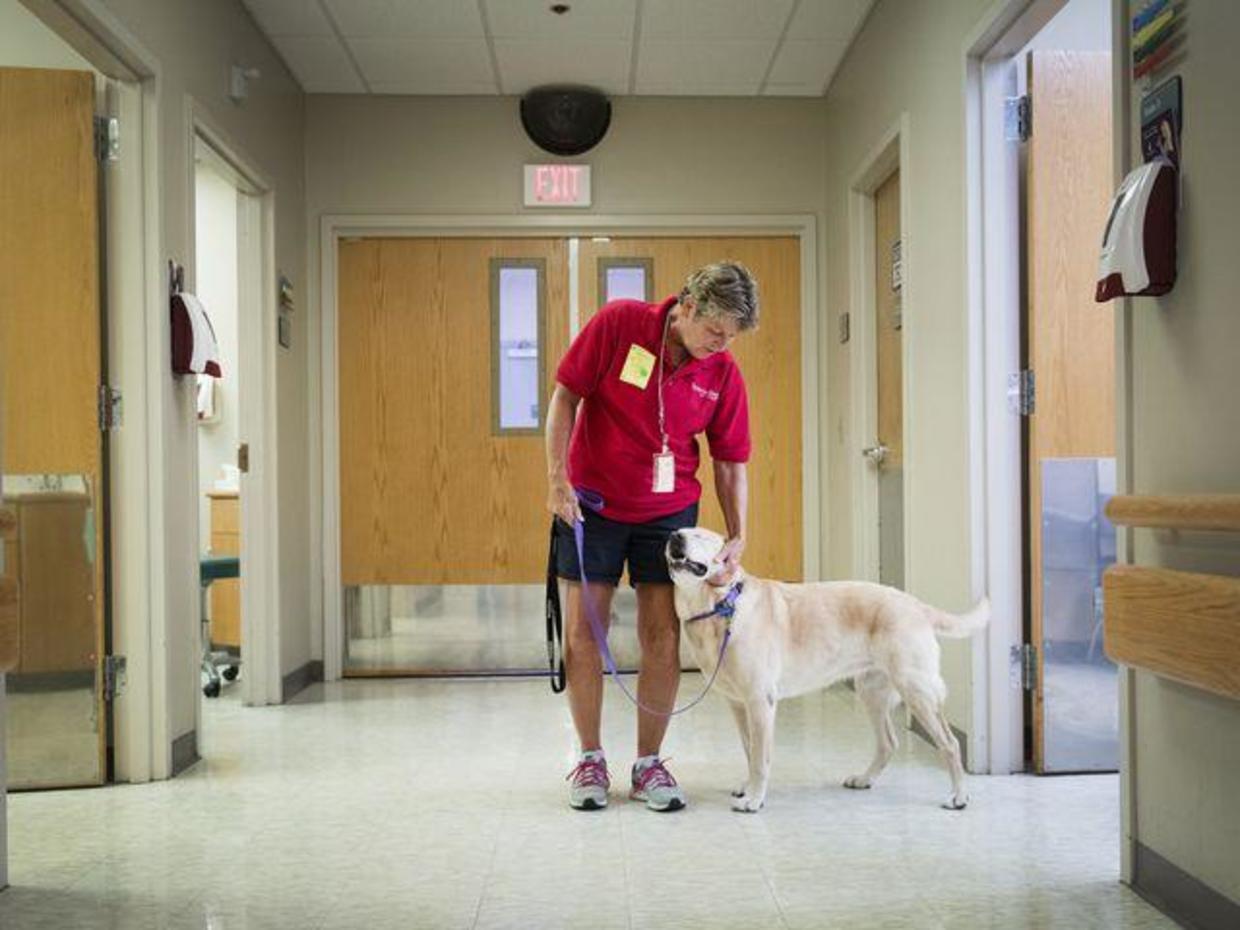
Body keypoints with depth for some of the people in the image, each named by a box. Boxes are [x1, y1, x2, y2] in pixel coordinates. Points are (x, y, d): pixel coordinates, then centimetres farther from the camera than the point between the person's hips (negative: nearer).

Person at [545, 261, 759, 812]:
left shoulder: (723, 374, -7)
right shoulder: (618, 323, -14)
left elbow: (731, 463, -1)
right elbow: (565, 396, -9)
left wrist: (737, 538, -12)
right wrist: (557, 480, -16)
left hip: (669, 512, 2)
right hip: (591, 502, -2)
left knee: (662, 638, 0)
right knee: (583, 633, 1)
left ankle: (649, 763, 13)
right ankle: (590, 759, 15)